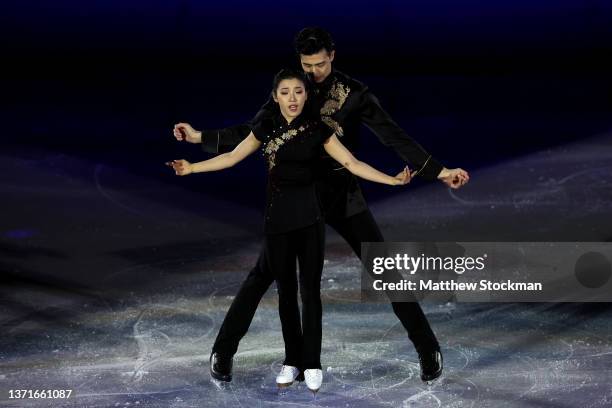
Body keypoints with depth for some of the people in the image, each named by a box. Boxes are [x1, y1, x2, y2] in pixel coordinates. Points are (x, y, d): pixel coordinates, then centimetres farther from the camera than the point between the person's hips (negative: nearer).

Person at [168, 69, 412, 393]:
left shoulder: (318, 128, -3)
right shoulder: (267, 128, 2)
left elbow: (352, 164, -5)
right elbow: (232, 157, 8)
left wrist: (392, 180, -13)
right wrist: (192, 168, 6)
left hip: (309, 217, -1)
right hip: (277, 217, 1)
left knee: (310, 290, 0)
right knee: (286, 291, 7)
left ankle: (312, 364, 7)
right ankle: (292, 361, 16)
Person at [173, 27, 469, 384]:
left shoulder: (354, 93, -7)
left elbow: (394, 136, -11)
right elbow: (250, 133, 6)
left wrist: (439, 171, -18)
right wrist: (201, 137, -1)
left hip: (343, 196, -1)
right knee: (262, 275, -3)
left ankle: (428, 349, 9)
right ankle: (223, 351, 10)